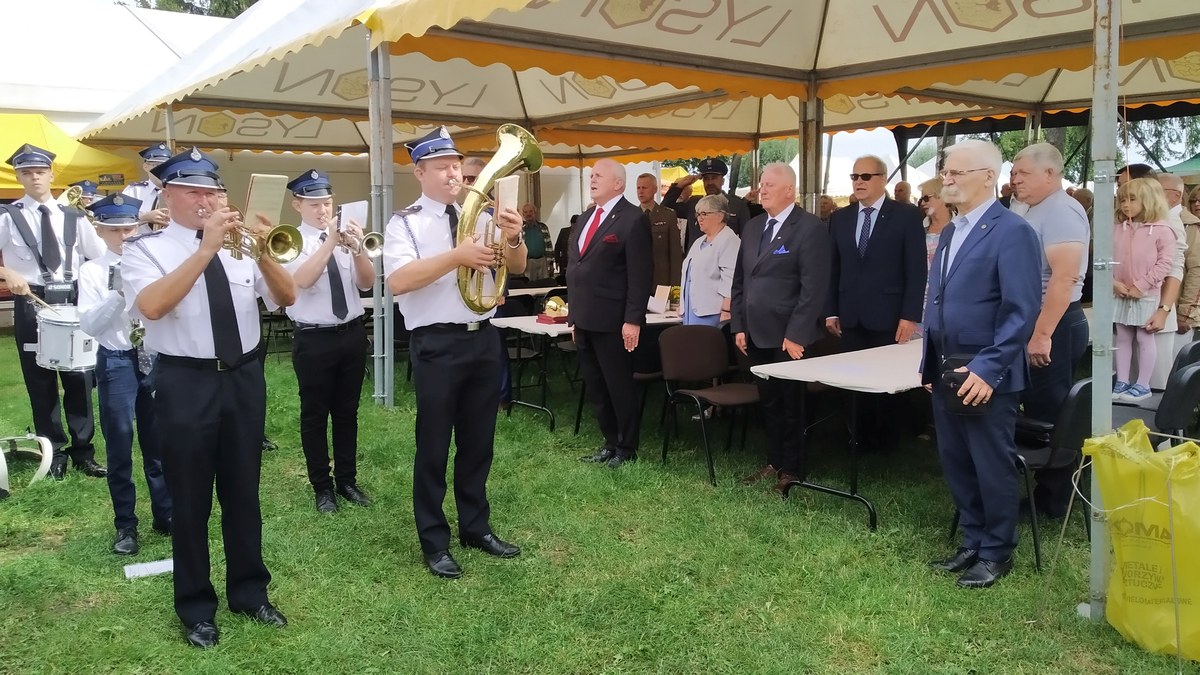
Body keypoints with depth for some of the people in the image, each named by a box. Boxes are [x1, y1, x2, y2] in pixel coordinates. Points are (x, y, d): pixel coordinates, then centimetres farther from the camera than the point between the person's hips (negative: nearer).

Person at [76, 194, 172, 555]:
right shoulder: (92, 271, -3)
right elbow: (89, 325, -12)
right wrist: (119, 294, -24)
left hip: (155, 359, 2)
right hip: (116, 363, -2)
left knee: (159, 443, 12)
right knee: (120, 447, 5)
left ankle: (165, 515, 27)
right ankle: (125, 525, 19)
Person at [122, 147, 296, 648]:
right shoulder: (145, 249, -4)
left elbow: (286, 298, 1)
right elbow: (151, 306, -23)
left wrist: (262, 253, -17)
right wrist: (206, 249, -26)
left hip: (244, 378, 4)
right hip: (185, 384, -3)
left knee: (244, 492, 14)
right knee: (191, 500, 8)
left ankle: (249, 591, 31)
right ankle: (196, 608, 24)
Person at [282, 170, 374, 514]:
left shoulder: (346, 236, 5)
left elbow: (366, 282, -1)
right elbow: (302, 280, -23)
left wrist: (357, 247, -17)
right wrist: (331, 242, -29)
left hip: (352, 333, 4)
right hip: (313, 339, -4)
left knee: (347, 412, 14)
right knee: (315, 415, 6)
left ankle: (347, 479, 28)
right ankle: (322, 486, 20)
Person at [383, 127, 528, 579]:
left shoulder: (479, 216, 9)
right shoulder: (406, 222, -5)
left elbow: (516, 266, 5)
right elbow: (397, 282, -20)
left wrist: (513, 238, -17)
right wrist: (456, 256, -28)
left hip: (483, 338, 5)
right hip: (437, 344, -5)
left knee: (479, 441, 15)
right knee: (434, 445, 5)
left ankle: (476, 527, 32)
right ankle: (435, 543, 19)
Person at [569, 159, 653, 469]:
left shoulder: (633, 219, -10)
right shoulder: (586, 217, 16)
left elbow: (640, 275, -14)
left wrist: (633, 320, -19)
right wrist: (574, 314, 15)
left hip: (612, 320, -8)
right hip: (585, 319, 8)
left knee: (619, 387, 3)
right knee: (595, 387, 15)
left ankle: (626, 450, 17)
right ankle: (610, 443, 28)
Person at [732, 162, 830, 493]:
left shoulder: (810, 228, -10)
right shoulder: (752, 227, 12)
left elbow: (814, 288, -16)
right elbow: (739, 281, 15)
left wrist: (795, 335, -18)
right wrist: (739, 326, 8)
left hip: (789, 337, -6)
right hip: (757, 335, 6)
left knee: (791, 404, 6)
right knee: (769, 403, 15)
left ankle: (792, 470, 19)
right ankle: (773, 462, 27)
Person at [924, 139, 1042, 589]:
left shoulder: (1012, 231, -13)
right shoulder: (950, 232, 14)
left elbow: (1022, 311, -18)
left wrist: (988, 370, -22)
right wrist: (930, 363, 14)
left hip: (986, 377, -8)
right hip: (945, 373, 8)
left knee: (993, 467, 5)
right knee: (955, 463, 15)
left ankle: (997, 553, 22)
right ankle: (972, 542, 31)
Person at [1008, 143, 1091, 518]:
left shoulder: (1061, 211, -16)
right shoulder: (1037, 212, 15)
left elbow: (1064, 277, -25)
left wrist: (1042, 334, -26)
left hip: (1053, 327, -10)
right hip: (1036, 324, 10)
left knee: (1048, 414, -2)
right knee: (1038, 410, 15)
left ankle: (1054, 501, 10)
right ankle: (1048, 492, 25)